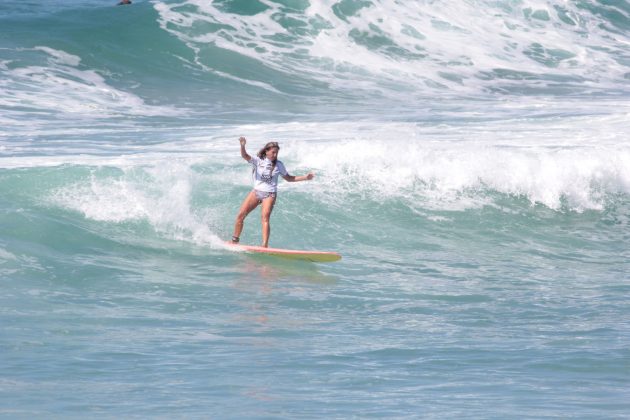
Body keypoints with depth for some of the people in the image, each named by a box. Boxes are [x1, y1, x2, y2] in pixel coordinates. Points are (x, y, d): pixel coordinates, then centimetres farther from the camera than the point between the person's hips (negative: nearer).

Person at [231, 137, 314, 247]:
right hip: (256, 191, 1)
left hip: (269, 194, -1)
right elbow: (245, 156, -19)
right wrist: (242, 146, -40)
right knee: (240, 215, -5)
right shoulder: (258, 160, -1)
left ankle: (265, 245, -31)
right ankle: (235, 241, 11)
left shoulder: (278, 164, 6)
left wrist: (305, 177, 9)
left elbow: (289, 178, 17)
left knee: (265, 217, -22)